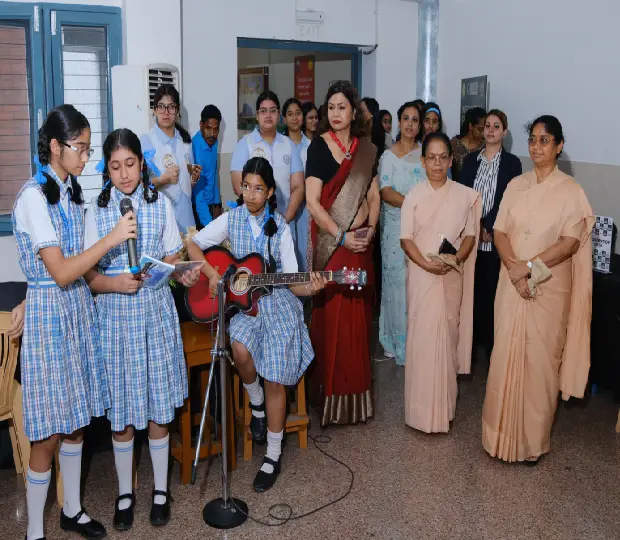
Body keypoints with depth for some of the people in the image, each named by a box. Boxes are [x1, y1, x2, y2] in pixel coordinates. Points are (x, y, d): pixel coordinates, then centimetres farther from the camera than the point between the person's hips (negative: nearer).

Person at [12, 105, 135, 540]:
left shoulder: (72, 191, 9)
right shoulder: (34, 195, -16)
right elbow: (60, 272, -21)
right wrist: (112, 239, -21)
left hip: (80, 306, 8)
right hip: (50, 312, -7)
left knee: (76, 421, 15)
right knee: (49, 433, 0)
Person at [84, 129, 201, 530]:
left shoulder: (161, 204, 3)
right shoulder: (97, 211, 0)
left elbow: (172, 261, 7)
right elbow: (89, 276, -2)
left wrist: (185, 274, -15)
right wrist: (116, 283, -21)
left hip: (156, 313, 1)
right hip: (116, 317, 0)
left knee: (158, 406, 7)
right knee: (121, 409, 6)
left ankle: (161, 489, 25)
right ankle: (125, 493, 25)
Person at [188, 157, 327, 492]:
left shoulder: (279, 228, -1)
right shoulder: (232, 219, 2)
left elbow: (291, 282, -3)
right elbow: (194, 244, 4)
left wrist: (309, 288, -25)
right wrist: (212, 274, -11)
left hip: (277, 302, -1)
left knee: (275, 380, -10)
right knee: (241, 350, -31)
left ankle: (273, 457, 6)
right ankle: (256, 403, 3)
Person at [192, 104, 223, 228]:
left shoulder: (213, 142, -3)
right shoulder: (195, 147, -25)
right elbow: (198, 193, -27)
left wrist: (217, 203, 12)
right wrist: (208, 224, -32)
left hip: (210, 203, 7)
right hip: (196, 206, -7)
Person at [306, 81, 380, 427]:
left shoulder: (367, 150, 9)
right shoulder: (319, 147, -4)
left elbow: (374, 195, 11)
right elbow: (312, 201, -11)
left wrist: (370, 229, -6)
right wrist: (342, 236, -15)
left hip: (361, 241, 4)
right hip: (330, 240, -4)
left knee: (359, 314, 7)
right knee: (331, 314, -3)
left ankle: (357, 391, 19)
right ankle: (331, 391, 8)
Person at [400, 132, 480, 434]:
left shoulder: (465, 195, 2)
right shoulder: (414, 196, -1)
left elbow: (470, 234, 5)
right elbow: (406, 238, -3)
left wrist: (456, 259, -14)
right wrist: (426, 263, -18)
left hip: (452, 275, 1)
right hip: (421, 274, -1)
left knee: (448, 335, 6)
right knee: (422, 336, -1)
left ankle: (445, 405, 19)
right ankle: (423, 410, 8)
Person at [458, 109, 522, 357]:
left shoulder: (512, 162, 2)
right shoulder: (470, 160, 11)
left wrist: (486, 226, -13)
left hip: (496, 239, -2)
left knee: (492, 290, 0)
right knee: (470, 288, 5)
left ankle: (490, 343, 11)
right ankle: (470, 339, 16)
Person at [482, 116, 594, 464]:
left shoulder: (571, 190, -4)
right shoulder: (516, 186, 7)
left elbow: (570, 242, -11)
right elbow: (500, 231, 2)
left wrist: (531, 268, -17)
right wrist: (513, 267, -14)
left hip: (550, 287, -3)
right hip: (511, 284, 3)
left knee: (540, 360, 3)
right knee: (507, 355, 5)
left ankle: (534, 439, 18)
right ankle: (504, 432, 20)